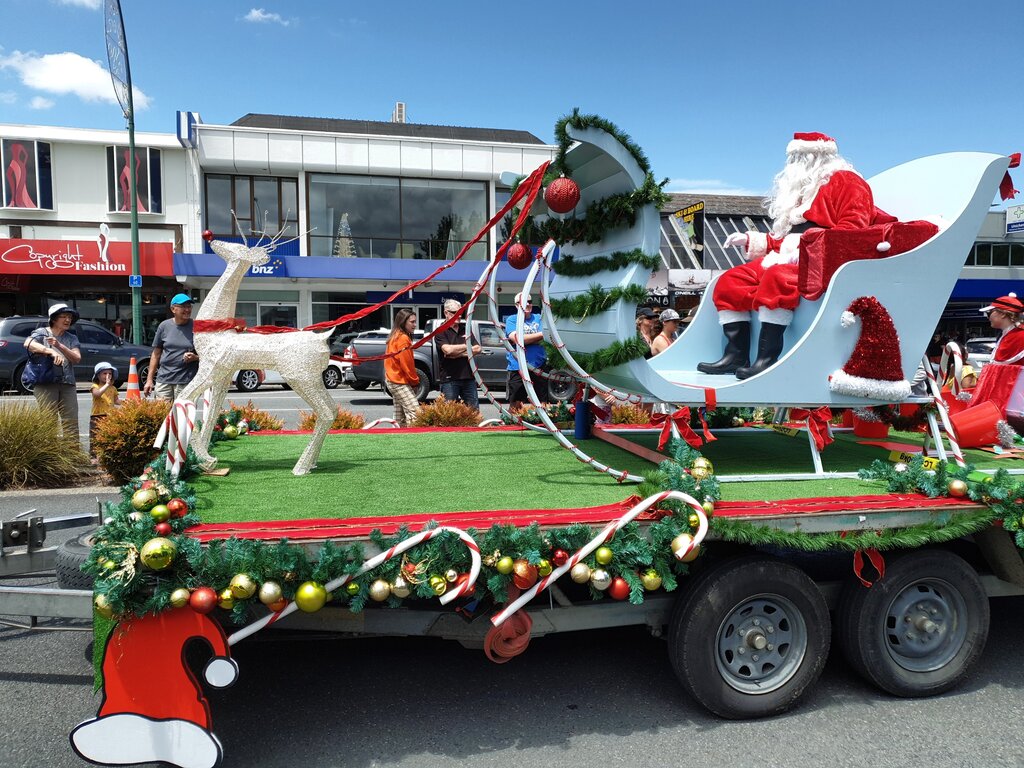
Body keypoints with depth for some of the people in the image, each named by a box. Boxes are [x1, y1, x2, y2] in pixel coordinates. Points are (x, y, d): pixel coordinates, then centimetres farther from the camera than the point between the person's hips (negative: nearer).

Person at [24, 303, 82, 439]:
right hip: (45, 383, -4)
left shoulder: (72, 338, 17)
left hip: (67, 383, 4)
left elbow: (77, 359, 1)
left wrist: (59, 346, -14)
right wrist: (51, 352, -30)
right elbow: (28, 343, -16)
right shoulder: (42, 333, 7)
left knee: (71, 424, -2)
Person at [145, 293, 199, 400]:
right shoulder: (164, 326, 9)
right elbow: (156, 354, 12)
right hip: (163, 379, 2)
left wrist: (195, 357, -16)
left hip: (186, 381, -2)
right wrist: (149, 379, 10)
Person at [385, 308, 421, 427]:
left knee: (401, 417, 13)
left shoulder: (396, 337, 15)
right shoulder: (403, 338, -15)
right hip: (400, 382, -10)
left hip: (395, 380, 10)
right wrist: (415, 381, -4)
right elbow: (407, 364, -17)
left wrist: (413, 379, 13)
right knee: (415, 412, -17)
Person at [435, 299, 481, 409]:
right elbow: (447, 349, -20)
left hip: (469, 377, 5)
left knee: (474, 410, 8)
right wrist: (467, 346, -4)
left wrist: (458, 353, -9)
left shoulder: (466, 328, 14)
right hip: (449, 379, -5)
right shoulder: (441, 331, -2)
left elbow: (477, 349, 5)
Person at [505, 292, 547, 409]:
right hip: (518, 369, -3)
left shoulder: (538, 318, 12)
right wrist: (540, 334, -9)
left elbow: (546, 337, -2)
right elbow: (517, 339, -15)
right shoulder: (511, 320, 2)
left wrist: (525, 339, -14)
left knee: (542, 404, 9)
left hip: (539, 367, 3)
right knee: (516, 405, -1)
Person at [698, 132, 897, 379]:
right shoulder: (803, 190, 30)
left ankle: (767, 358, -40)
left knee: (776, 278, -38)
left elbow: (852, 230, -13)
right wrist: (750, 240, 20)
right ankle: (737, 355, -14)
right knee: (729, 281, -5)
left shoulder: (845, 181, 3)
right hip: (790, 260, 9)